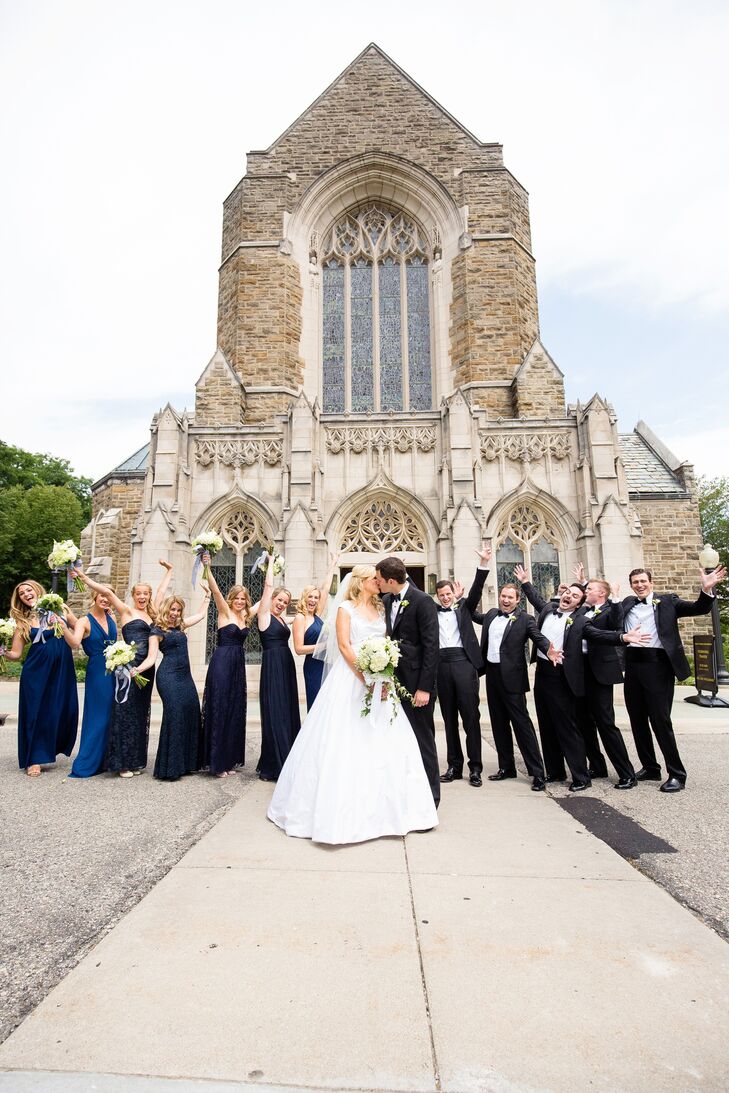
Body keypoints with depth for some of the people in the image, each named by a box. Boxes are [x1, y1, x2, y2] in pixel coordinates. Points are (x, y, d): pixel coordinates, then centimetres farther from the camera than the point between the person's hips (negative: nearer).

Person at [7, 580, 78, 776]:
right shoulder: (22, 621, 5)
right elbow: (15, 654, 2)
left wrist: (62, 623, -13)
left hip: (62, 671, 0)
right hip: (36, 672, 0)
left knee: (62, 711, 4)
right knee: (36, 712, 3)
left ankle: (48, 751, 26)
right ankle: (34, 760, 15)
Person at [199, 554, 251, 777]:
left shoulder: (245, 616, 12)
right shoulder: (224, 611, -3)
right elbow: (215, 590, -18)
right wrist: (207, 568, -30)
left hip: (238, 665, 6)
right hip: (221, 663, -6)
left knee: (235, 711, 9)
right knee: (219, 709, -3)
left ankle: (229, 759, 17)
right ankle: (216, 762, 4)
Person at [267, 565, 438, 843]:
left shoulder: (379, 610, 16)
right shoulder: (346, 608, 0)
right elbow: (344, 646, -10)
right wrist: (367, 678, -18)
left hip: (379, 681, 6)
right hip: (351, 680, -5)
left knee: (383, 744, 4)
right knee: (346, 744, -4)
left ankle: (381, 808, 17)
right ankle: (344, 810, 7)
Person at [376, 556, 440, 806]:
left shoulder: (423, 602, -13)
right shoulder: (385, 601, 8)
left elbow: (431, 646, -16)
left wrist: (424, 688, -17)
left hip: (417, 683, -6)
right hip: (395, 680, 7)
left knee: (422, 739, 2)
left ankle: (429, 797, 15)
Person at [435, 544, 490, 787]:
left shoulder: (463, 607, 10)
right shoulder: (432, 611, 13)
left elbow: (476, 590, -2)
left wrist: (483, 563, -14)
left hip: (463, 663, -2)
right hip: (441, 665, 2)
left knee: (470, 715, -1)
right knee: (449, 718, 9)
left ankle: (475, 767, 7)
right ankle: (454, 765, 17)